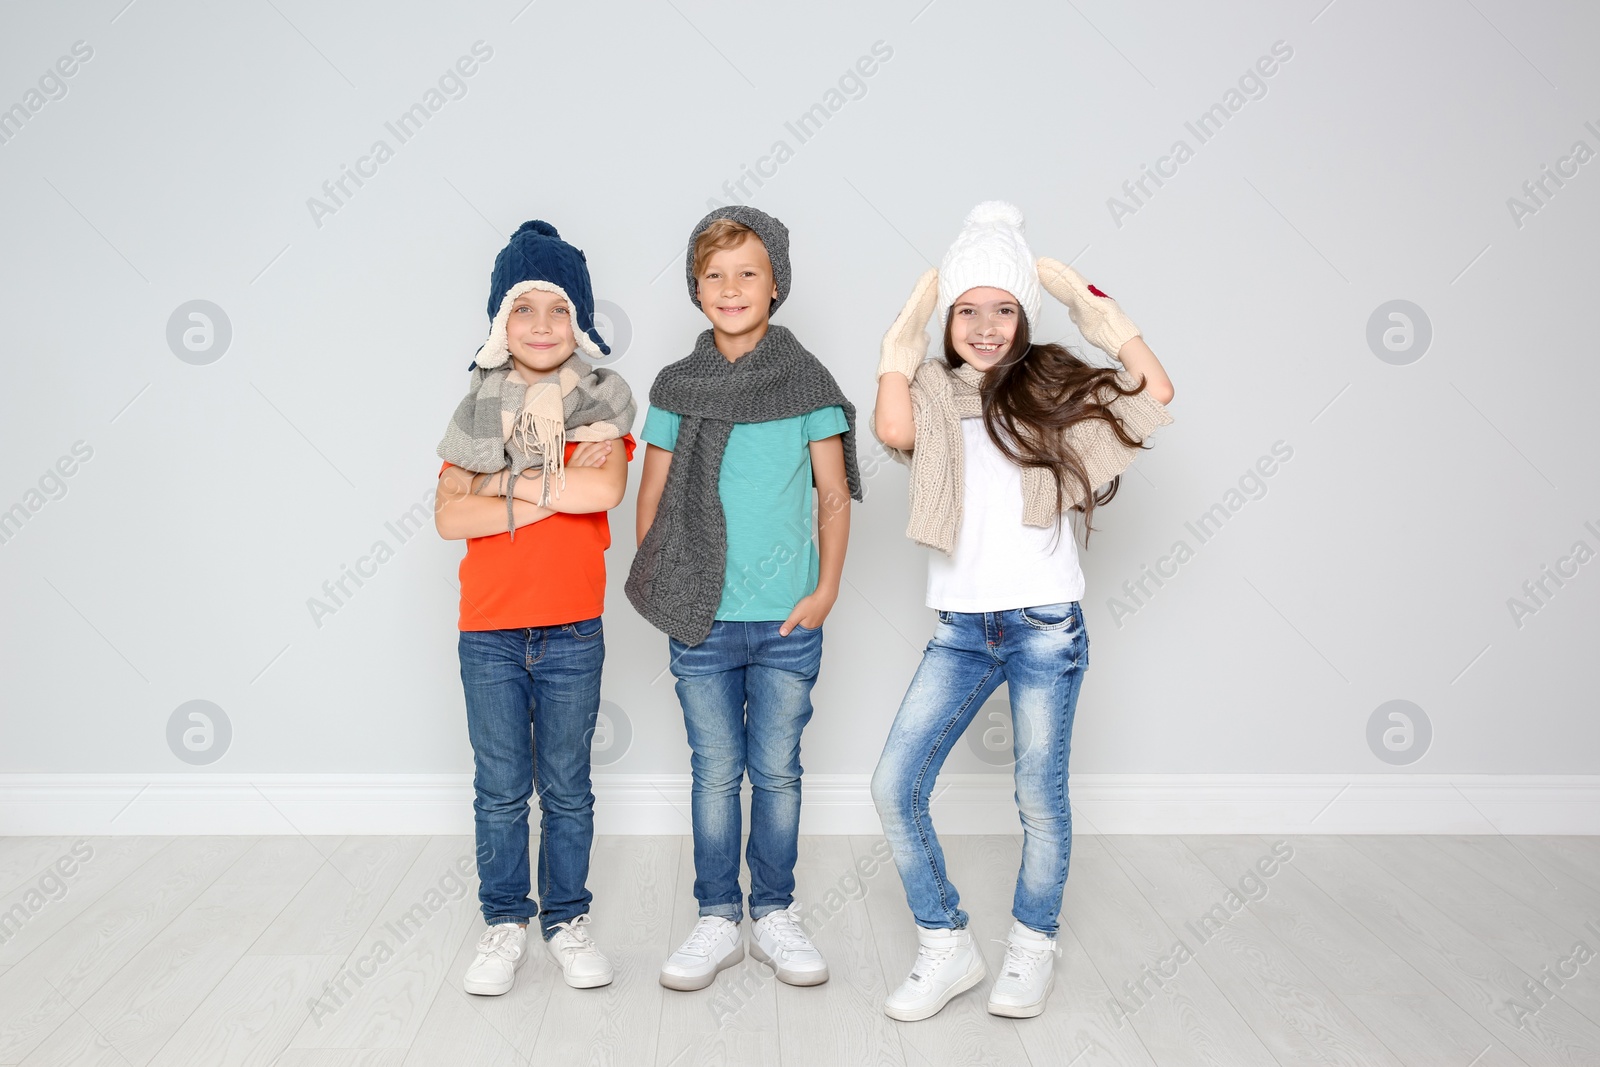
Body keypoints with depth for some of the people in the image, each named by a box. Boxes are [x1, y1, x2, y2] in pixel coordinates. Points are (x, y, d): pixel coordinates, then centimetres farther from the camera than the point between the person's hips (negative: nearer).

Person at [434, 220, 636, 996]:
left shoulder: (600, 404, -1)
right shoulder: (478, 412, 4)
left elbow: (606, 489, -20)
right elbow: (450, 516, -8)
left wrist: (508, 481, -14)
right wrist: (552, 495, -15)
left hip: (571, 631, -1)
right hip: (489, 631, 1)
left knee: (567, 788, 10)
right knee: (500, 789, 10)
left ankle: (566, 921, 26)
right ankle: (504, 924, 25)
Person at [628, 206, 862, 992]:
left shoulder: (807, 381, -1)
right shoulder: (676, 387, 2)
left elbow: (834, 492, 1)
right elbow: (653, 494, 8)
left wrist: (826, 588, -5)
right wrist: (660, 587, 0)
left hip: (788, 619, -1)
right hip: (701, 620, 1)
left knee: (777, 771, 10)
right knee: (714, 771, 9)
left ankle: (775, 916, 25)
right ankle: (717, 920, 23)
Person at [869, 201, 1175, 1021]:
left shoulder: (1053, 389, 4)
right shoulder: (933, 397, 5)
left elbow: (1154, 394, -11)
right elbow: (893, 431, -18)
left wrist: (1086, 298, -5)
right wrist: (907, 329, -6)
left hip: (1044, 621, -1)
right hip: (960, 626, 2)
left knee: (1040, 796, 5)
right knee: (894, 786, -3)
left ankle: (1032, 948, 28)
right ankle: (947, 949, 15)